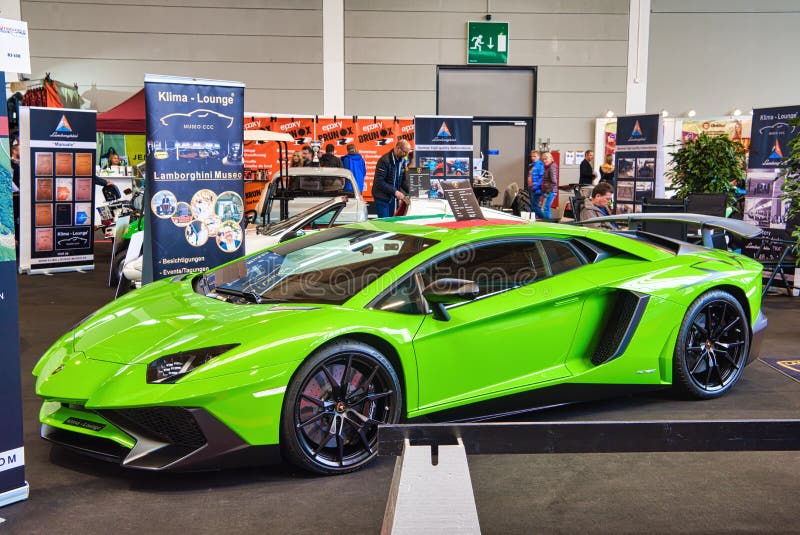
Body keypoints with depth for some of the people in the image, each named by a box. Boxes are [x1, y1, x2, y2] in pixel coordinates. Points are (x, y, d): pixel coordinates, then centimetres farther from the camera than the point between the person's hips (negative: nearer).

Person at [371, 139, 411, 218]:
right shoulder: (384, 161, -20)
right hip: (382, 198, -7)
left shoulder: (402, 161, 3)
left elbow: (402, 180, 10)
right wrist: (395, 192, -26)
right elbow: (379, 182, -24)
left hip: (392, 197, 7)